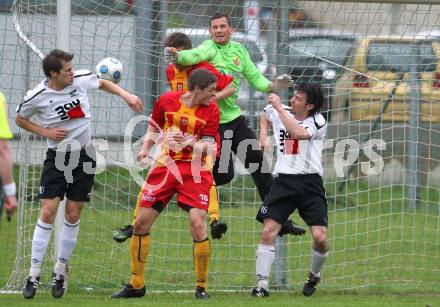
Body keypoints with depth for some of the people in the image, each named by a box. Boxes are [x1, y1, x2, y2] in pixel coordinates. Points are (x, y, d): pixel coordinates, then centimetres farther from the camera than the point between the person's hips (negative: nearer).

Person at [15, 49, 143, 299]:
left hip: (84, 155, 2)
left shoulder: (81, 80, -8)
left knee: (73, 216, 4)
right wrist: (45, 131, -9)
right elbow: (20, 119, 4)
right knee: (48, 213, -10)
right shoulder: (38, 97, -14)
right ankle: (34, 274, -4)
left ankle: (60, 271, 16)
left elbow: (103, 84, 15)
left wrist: (126, 95, 2)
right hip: (57, 157, -2)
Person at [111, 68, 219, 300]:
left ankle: (201, 287, -4)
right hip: (165, 166, 3)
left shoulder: (211, 110, -7)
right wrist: (145, 148, 0)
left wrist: (189, 143, -30)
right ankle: (136, 285, 16)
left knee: (197, 223, -19)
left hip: (195, 171, -3)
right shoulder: (166, 101, -3)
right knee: (141, 222, 1)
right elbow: (154, 127, 15)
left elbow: (208, 148, -12)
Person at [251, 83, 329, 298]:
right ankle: (262, 285, -9)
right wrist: (263, 135, 17)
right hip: (284, 181, 3)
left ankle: (315, 276, 18)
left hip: (310, 183, -3)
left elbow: (298, 133, -28)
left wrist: (279, 107, -22)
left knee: (320, 237, -11)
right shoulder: (279, 113, 7)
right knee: (268, 231, -12)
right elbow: (266, 113, 33)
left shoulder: (317, 121, -6)